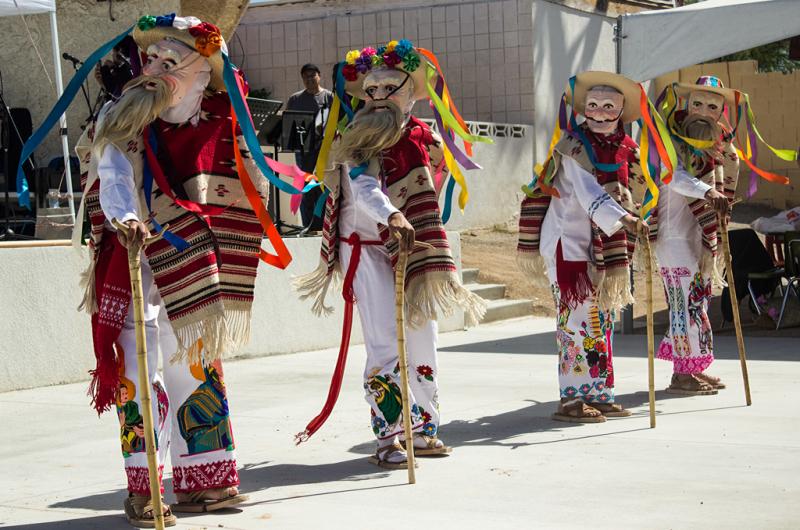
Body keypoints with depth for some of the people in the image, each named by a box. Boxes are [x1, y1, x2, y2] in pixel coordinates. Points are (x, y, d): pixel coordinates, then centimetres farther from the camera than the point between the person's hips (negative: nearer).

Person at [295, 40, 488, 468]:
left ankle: (424, 430, 19)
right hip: (368, 251, -5)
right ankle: (388, 438, -6)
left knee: (423, 338, 7)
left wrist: (434, 263, 15)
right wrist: (392, 217, -45)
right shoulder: (361, 143, -7)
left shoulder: (424, 140, 7)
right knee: (386, 344, -12)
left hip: (411, 251, 5)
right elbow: (363, 189, -26)